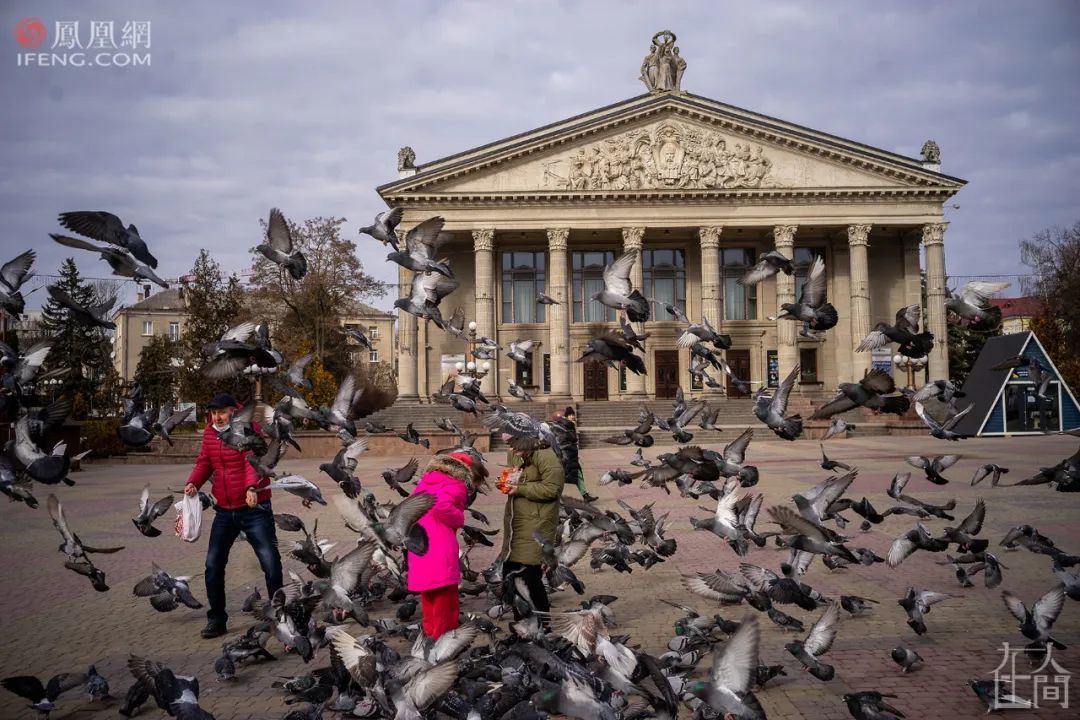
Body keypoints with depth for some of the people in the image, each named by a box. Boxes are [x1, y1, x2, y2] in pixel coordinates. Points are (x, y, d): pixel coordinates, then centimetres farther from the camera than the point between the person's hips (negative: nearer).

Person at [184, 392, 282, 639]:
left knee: (271, 563, -2)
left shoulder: (248, 430, -12)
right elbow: (204, 463, 10)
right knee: (213, 565, 6)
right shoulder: (209, 433, 6)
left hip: (254, 508, -5)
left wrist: (252, 488, -43)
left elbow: (253, 461, -25)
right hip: (224, 510, 5)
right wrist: (193, 482, -11)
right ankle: (217, 619, 21)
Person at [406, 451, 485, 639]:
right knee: (445, 591, 3)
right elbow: (441, 507, -26)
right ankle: (444, 633, 9)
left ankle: (431, 629, 31)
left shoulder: (428, 480, 18)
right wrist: (460, 519, -11)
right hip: (439, 544, -8)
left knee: (428, 589, 21)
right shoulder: (456, 485, -9)